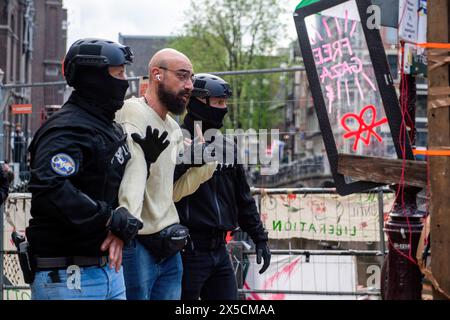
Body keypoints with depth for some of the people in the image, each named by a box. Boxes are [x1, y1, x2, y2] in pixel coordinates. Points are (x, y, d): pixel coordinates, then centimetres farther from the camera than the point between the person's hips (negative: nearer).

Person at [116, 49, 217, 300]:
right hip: (136, 244, -8)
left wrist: (207, 163, 5)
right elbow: (133, 172, -24)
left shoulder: (175, 129, 16)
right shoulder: (133, 114, -10)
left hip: (169, 249, 9)